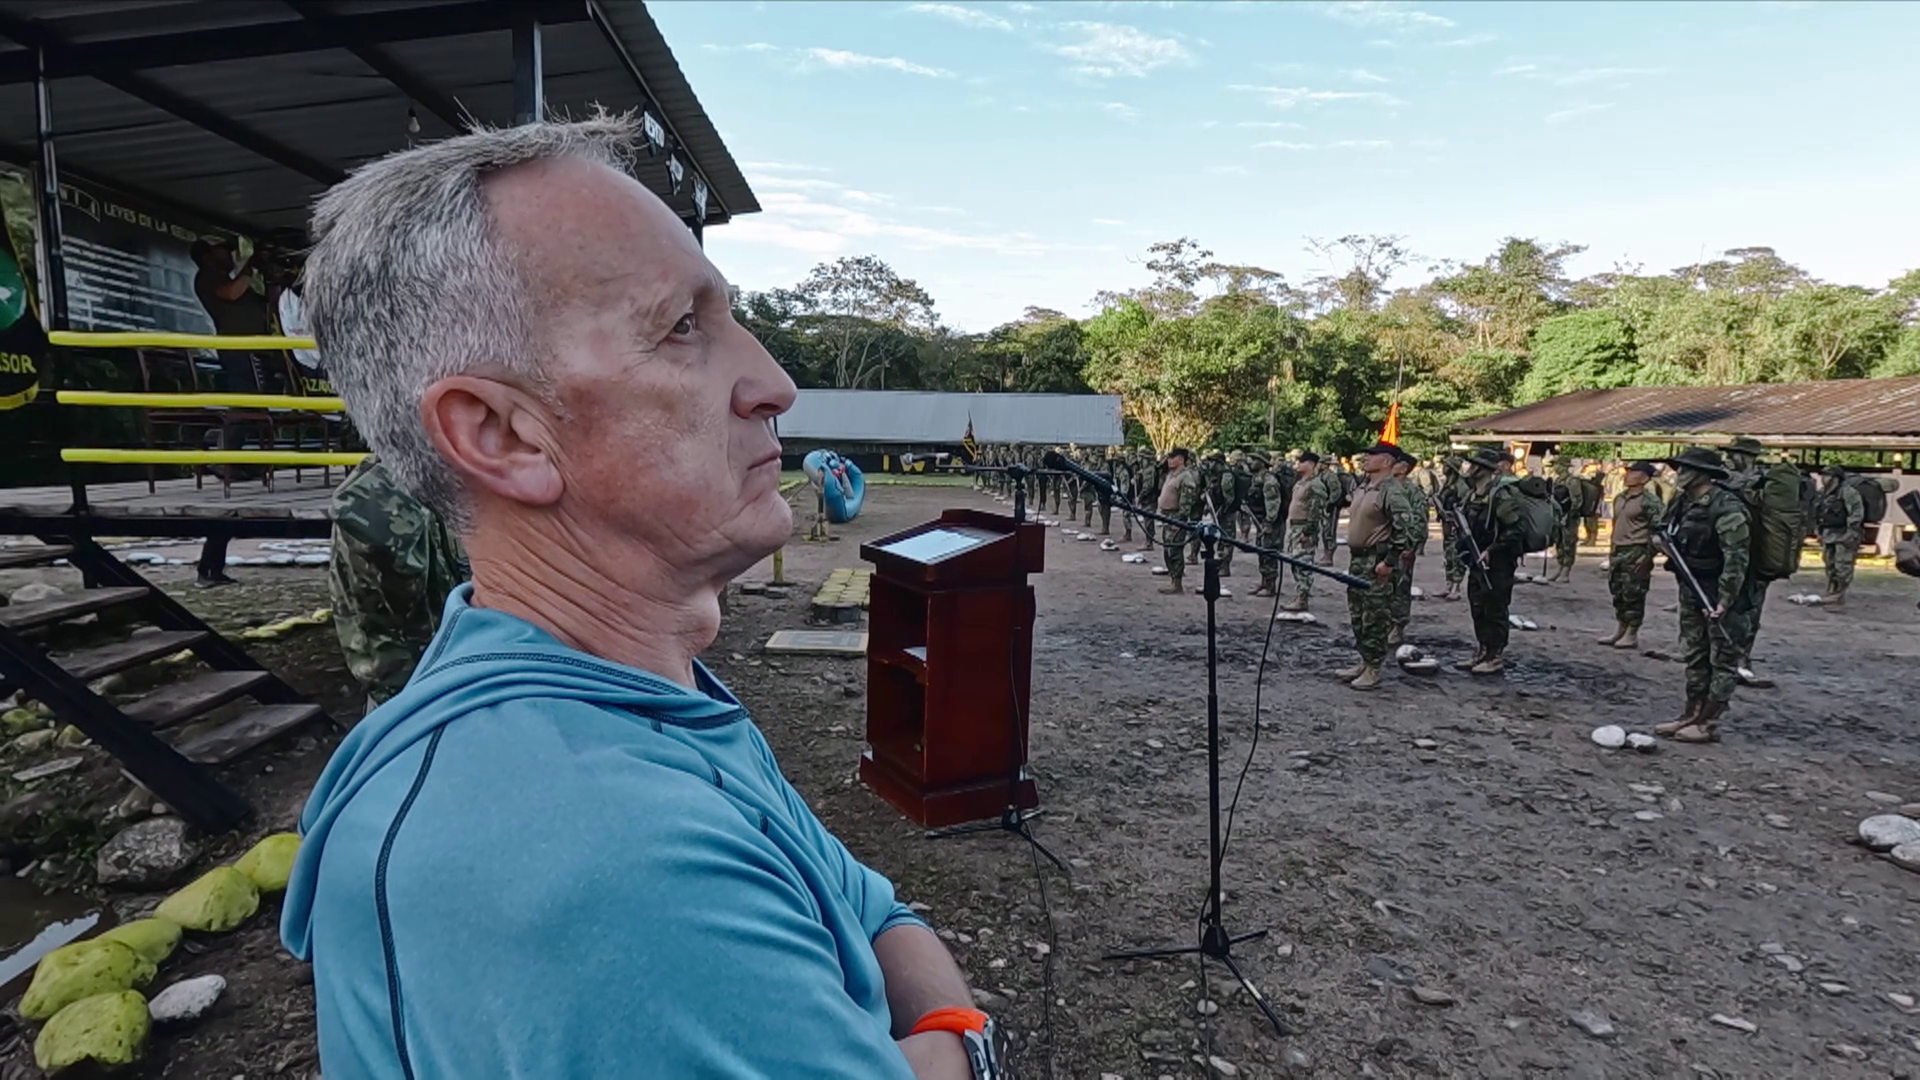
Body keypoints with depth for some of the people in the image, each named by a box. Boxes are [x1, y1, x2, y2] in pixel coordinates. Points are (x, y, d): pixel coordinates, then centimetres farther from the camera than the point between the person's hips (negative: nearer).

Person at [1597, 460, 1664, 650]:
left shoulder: (1649, 500, -11)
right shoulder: (1619, 498, 14)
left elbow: (1658, 528, -15)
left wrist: (1647, 555, -19)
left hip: (1637, 552, -8)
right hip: (1619, 551, 8)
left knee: (1633, 594, -4)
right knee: (1617, 592, 13)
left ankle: (1632, 635, 4)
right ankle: (1619, 630, 22)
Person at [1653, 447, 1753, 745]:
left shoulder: (1727, 508, -19)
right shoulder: (1685, 505, 9)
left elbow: (1736, 560, -22)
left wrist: (1724, 602, -23)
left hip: (1720, 597, -9)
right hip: (1692, 593, 9)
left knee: (1722, 660, 1)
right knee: (1694, 657, 15)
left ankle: (1708, 723, 4)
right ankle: (1692, 714, 24)